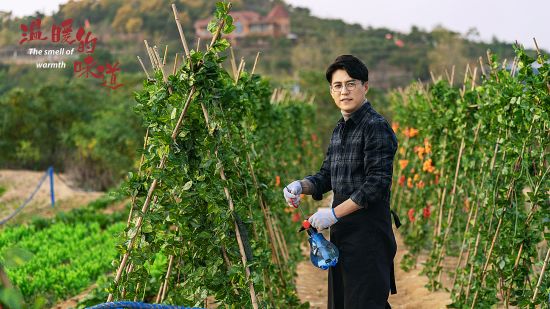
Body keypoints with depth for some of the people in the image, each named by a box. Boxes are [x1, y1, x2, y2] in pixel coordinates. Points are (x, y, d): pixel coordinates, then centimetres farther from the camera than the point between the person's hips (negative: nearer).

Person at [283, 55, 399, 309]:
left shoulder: (376, 126, -11)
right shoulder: (339, 130, 16)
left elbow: (377, 184, -18)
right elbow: (327, 176, 21)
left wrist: (334, 213, -17)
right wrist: (300, 186, 0)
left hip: (368, 233, -9)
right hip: (342, 231, 9)